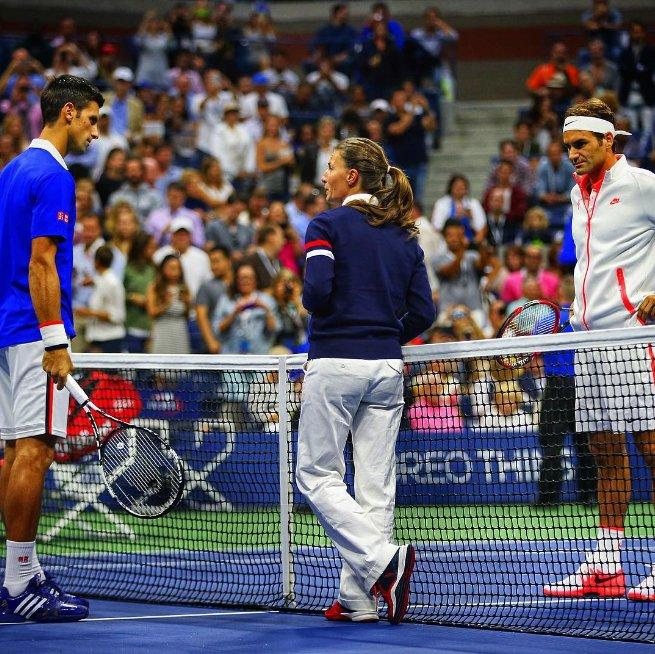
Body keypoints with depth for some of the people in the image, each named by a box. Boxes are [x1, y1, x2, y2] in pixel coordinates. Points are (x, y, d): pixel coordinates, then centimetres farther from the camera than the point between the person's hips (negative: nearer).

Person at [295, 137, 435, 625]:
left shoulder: (329, 225, -5)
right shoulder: (405, 235, 11)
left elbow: (317, 290, -18)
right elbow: (423, 312, 7)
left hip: (336, 363, -5)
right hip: (388, 366, 6)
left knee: (317, 474, 3)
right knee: (376, 483, 5)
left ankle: (381, 560, -15)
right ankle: (359, 599, 4)